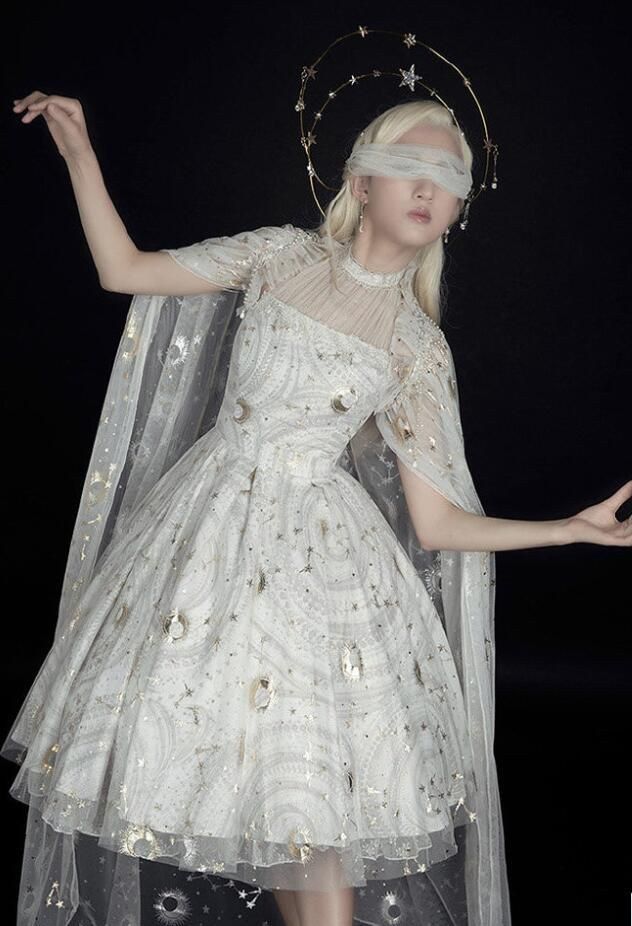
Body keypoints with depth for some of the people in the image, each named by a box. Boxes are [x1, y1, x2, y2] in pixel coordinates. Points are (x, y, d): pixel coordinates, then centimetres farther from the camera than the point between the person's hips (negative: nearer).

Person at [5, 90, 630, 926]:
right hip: (206, 530, 2)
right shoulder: (284, 255, 6)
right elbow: (124, 271, 8)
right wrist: (80, 153, 3)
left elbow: (435, 523, 1)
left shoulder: (419, 348, 3)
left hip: (318, 556, -1)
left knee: (306, 806, -8)